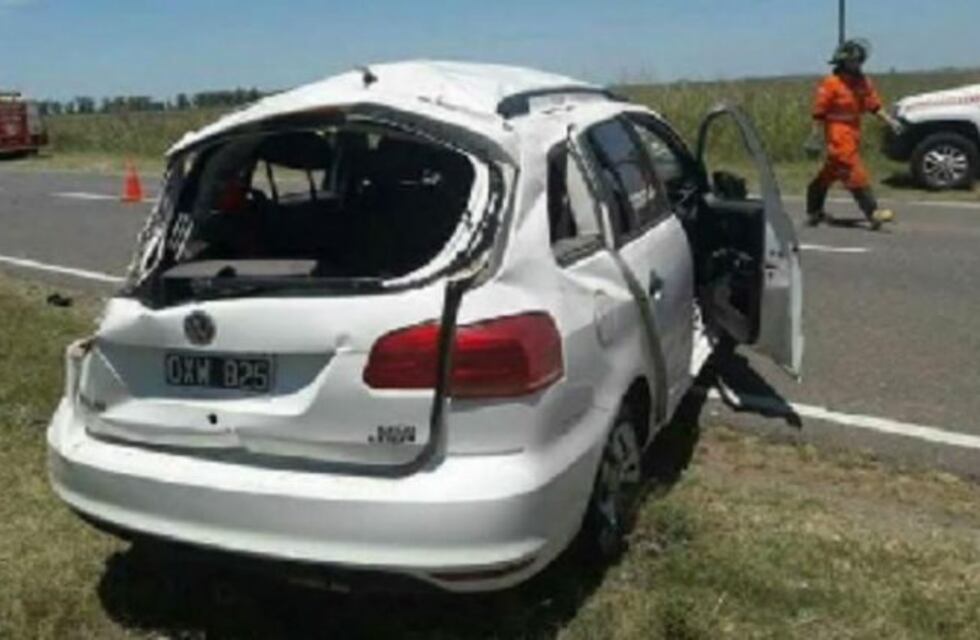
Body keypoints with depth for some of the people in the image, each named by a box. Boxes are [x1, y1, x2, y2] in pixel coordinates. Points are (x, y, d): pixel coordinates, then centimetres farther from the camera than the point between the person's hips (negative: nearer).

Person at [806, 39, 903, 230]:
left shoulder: (863, 82, 9)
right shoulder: (831, 84, -10)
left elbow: (874, 106, 7)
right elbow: (819, 113, -10)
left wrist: (890, 121, -5)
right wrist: (813, 139, -11)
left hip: (853, 133, 8)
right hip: (839, 135, -8)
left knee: (830, 174, 15)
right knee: (856, 173, -13)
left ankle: (813, 212, 26)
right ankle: (873, 213, -15)